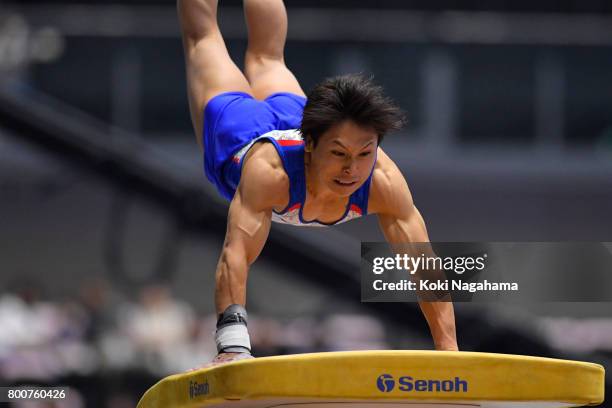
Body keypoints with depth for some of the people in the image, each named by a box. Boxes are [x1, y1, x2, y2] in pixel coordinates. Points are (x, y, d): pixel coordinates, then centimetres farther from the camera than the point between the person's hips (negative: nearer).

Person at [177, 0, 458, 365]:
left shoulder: (384, 181, -44)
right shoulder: (269, 171, -53)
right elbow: (236, 255, -60)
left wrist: (450, 351, -50)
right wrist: (233, 346, -72)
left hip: (288, 116, 3)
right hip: (235, 127, -3)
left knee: (267, 58, 36)